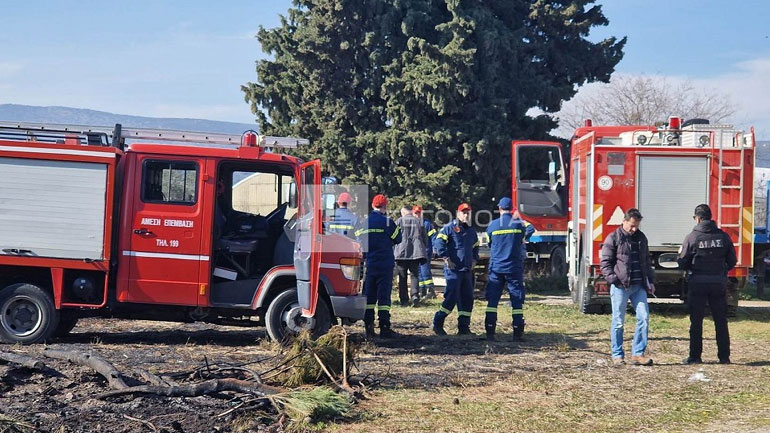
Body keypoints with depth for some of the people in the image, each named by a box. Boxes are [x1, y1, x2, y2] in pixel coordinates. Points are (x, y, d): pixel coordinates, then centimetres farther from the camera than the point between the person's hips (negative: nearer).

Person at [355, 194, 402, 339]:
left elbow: (358, 240, 13)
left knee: (369, 295, 8)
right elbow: (397, 239, 0)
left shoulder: (363, 223, 8)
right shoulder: (386, 221, -7)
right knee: (384, 295, -2)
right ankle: (384, 328, -3)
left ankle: (369, 328, 7)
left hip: (367, 265, 5)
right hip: (384, 264, -4)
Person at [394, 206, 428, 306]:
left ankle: (404, 300, 4)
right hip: (416, 252, 2)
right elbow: (424, 238, 11)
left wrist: (393, 251, 10)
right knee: (414, 275, 4)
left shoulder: (399, 221, 1)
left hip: (401, 253, -1)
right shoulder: (419, 221, 8)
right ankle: (415, 295, -18)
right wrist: (422, 249, 21)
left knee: (402, 277, 5)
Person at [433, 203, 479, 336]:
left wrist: (473, 260, 16)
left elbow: (475, 247, 32)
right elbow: (439, 243, -12)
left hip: (467, 270, 7)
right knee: (451, 297, -12)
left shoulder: (471, 231, 18)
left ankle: (464, 327, 12)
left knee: (468, 298, 6)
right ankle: (437, 324, -1)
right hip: (453, 269, -7)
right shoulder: (449, 228, -4)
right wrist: (446, 259, -15)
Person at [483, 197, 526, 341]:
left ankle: (490, 332, 0)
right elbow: (522, 242, 11)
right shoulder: (519, 224, -2)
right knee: (517, 301, 4)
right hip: (514, 267, 0)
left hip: (496, 267, 0)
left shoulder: (492, 225, -2)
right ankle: (518, 333, 2)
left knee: (492, 300, 5)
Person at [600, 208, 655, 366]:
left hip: (639, 286, 5)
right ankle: (617, 355, 9)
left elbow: (647, 261, 24)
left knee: (644, 317, -3)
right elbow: (605, 262, -4)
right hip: (620, 287, -5)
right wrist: (613, 280, -14)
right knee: (618, 322, 1)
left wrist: (650, 281, 15)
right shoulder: (613, 238, -1)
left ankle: (638, 353, 4)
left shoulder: (641, 238, 16)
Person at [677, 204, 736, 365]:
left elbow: (682, 262, -6)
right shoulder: (723, 237, 1)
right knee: (721, 321, 11)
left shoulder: (692, 237, -8)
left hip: (697, 284, -2)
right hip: (719, 284, 2)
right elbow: (732, 261, 6)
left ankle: (695, 356, 6)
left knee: (696, 321, 5)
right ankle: (724, 356, 12)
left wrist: (690, 269, 17)